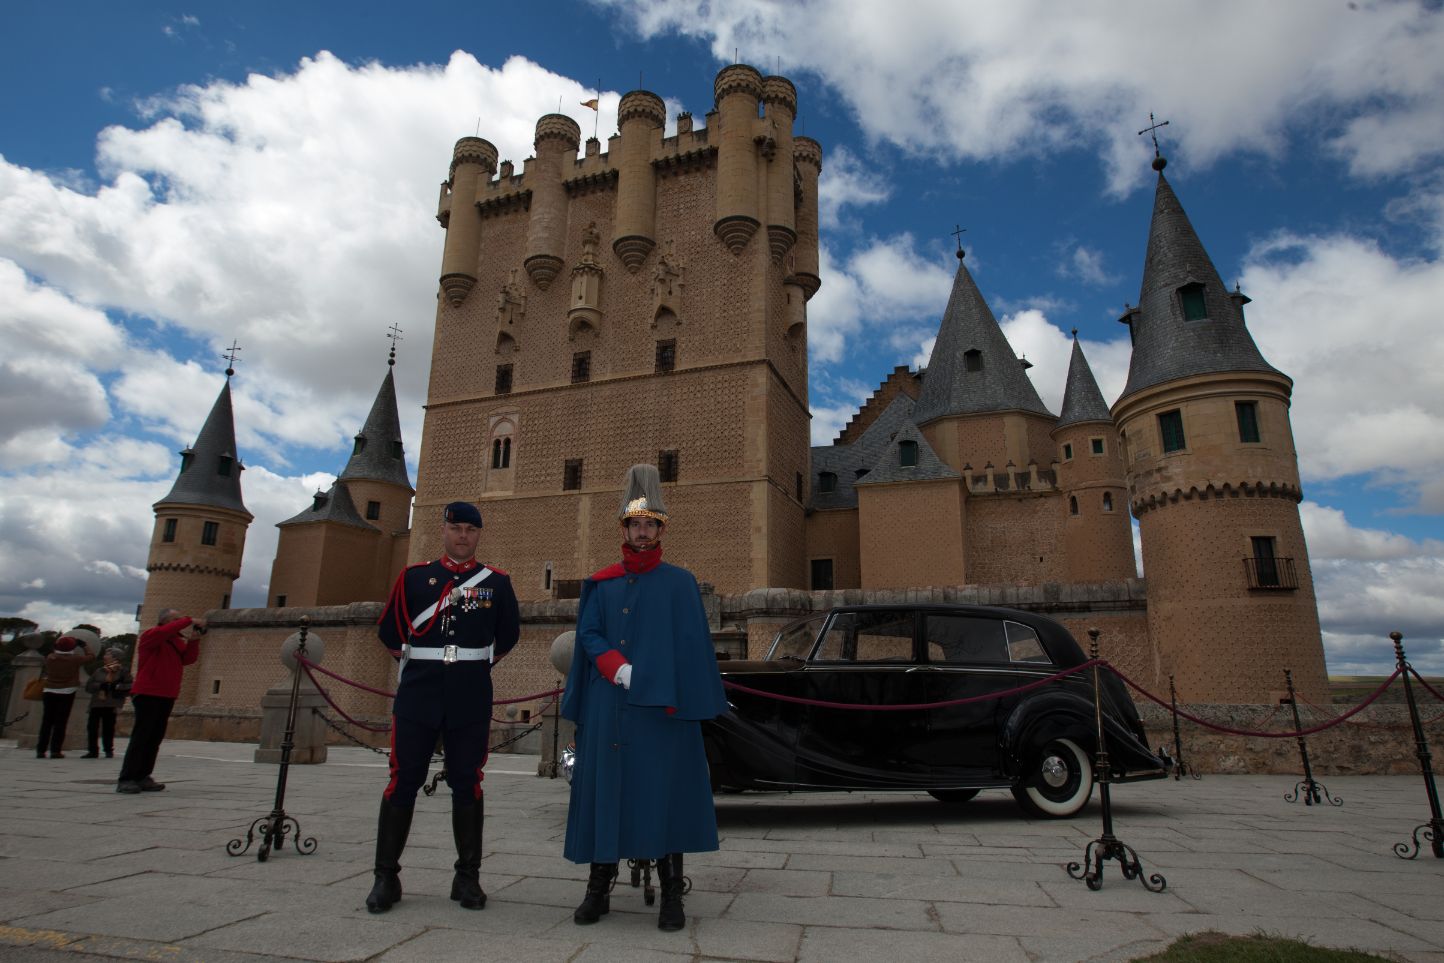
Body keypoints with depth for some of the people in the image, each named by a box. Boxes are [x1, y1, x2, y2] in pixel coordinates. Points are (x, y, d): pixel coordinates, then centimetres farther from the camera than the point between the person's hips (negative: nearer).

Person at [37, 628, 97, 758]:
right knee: (60, 723, -1)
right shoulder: (74, 659, -8)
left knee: (46, 722, 7)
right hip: (66, 693, -3)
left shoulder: (50, 658, -2)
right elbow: (91, 655, 7)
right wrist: (84, 645, 17)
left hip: (49, 692, 3)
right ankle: (55, 751, -5)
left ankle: (40, 750, 6)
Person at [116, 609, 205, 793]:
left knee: (154, 739, 6)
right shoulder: (151, 635, -5)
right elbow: (164, 631, -27)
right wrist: (189, 621, -25)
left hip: (167, 696, 8)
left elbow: (189, 659, 6)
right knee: (141, 737, -10)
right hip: (147, 694, -7)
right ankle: (126, 779, -7)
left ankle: (142, 777, 9)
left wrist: (194, 640, -6)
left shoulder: (178, 641, 16)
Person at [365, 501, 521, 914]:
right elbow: (389, 631, 13)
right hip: (417, 694, 0)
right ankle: (386, 876, 16)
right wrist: (421, 661, 13)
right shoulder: (413, 577, 6)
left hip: (471, 699, 0)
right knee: (403, 782, 3)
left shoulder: (497, 582, 5)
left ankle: (468, 876, 15)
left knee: (467, 784, 6)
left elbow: (509, 633, 15)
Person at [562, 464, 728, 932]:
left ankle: (672, 895, 11)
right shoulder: (602, 584, 11)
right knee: (604, 790, 6)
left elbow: (690, 648, -2)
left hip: (660, 708, -2)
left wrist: (678, 700, -11)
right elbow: (588, 636, 3)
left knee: (665, 794, 0)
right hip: (608, 708, 3)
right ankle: (599, 889, 20)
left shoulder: (679, 582, 3)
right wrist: (621, 670, -14)